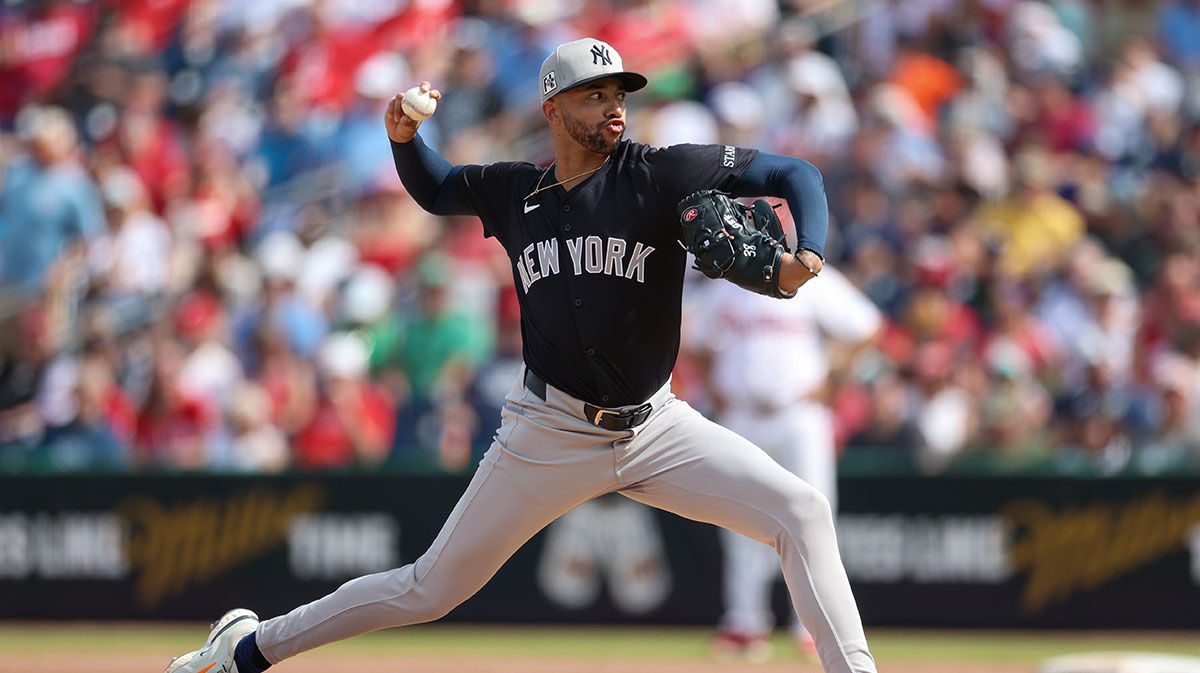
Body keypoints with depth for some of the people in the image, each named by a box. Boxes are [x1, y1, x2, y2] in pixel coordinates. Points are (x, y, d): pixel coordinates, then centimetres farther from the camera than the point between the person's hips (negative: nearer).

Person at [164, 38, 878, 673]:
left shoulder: (662, 175, -9)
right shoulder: (517, 192, 2)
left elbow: (793, 173, -11)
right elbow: (436, 189, 22)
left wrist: (807, 254, -30)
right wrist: (405, 138, 1)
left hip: (655, 425, 0)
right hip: (550, 433, 0)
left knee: (802, 512, -18)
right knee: (431, 590, 5)